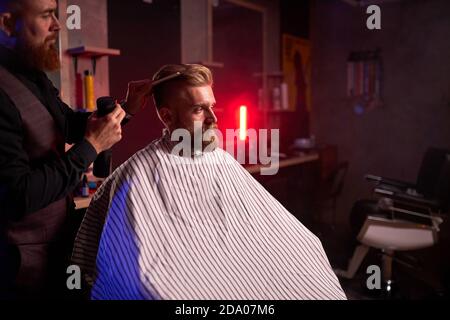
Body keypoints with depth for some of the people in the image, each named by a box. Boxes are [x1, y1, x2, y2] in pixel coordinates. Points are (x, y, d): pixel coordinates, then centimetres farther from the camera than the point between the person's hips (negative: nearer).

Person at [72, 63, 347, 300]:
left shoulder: (225, 162, 9)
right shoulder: (143, 173, -10)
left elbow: (276, 226, 11)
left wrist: (310, 254, 2)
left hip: (249, 272, 6)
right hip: (195, 285, -5)